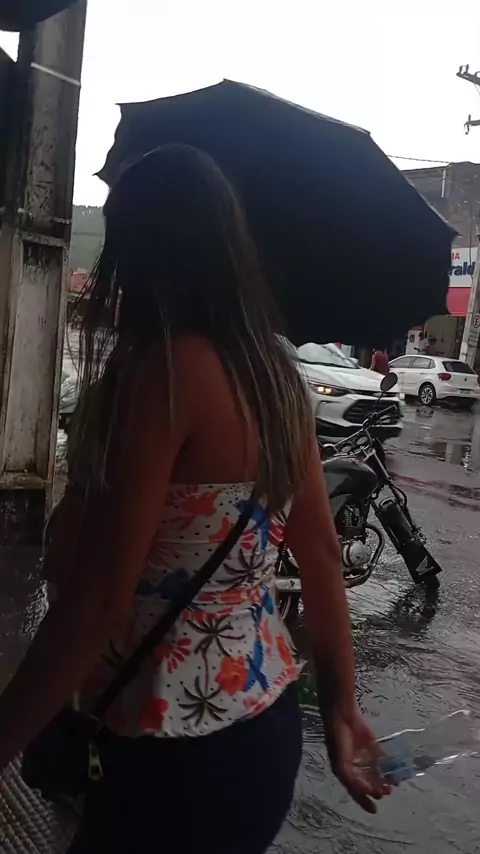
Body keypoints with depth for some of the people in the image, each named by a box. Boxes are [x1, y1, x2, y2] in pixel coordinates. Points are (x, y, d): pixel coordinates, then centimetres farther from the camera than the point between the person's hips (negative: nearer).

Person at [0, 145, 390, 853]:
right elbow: (322, 554, 6)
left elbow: (97, 601, -23)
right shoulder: (274, 369, 3)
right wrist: (341, 711, 14)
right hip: (266, 725, 8)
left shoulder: (162, 369, -21)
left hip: (179, 751, -7)